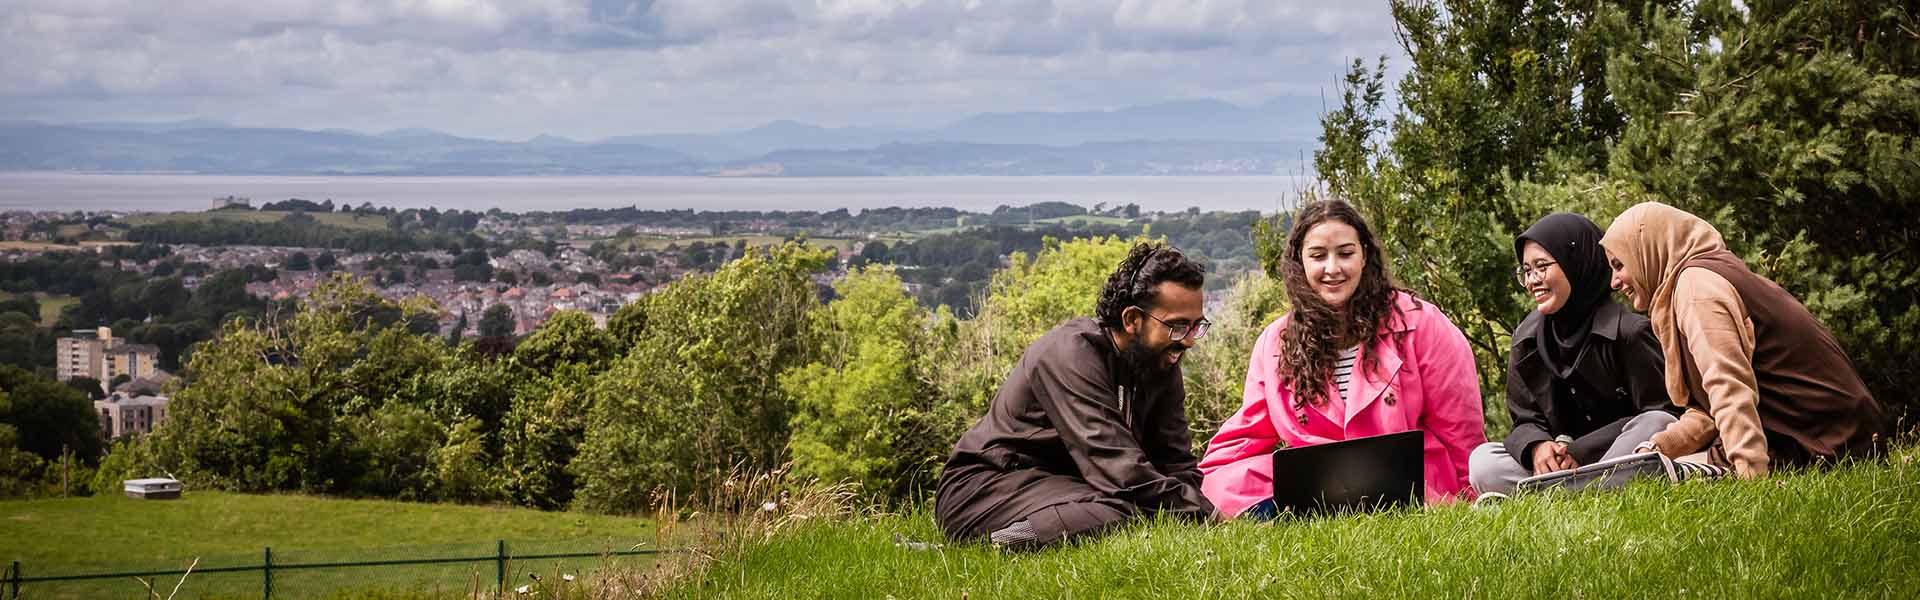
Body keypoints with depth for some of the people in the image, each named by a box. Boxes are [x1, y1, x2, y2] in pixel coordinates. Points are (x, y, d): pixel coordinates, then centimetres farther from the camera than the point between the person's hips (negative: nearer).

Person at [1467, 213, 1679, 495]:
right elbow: (1526, 421, 6)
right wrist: (1536, 447, -21)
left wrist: (1580, 451, -19)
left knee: (1657, 425, -35)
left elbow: (1658, 413, -13)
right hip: (1560, 463, 4)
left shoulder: (1629, 331, -9)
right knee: (1482, 461, -17)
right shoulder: (1526, 339, 7)